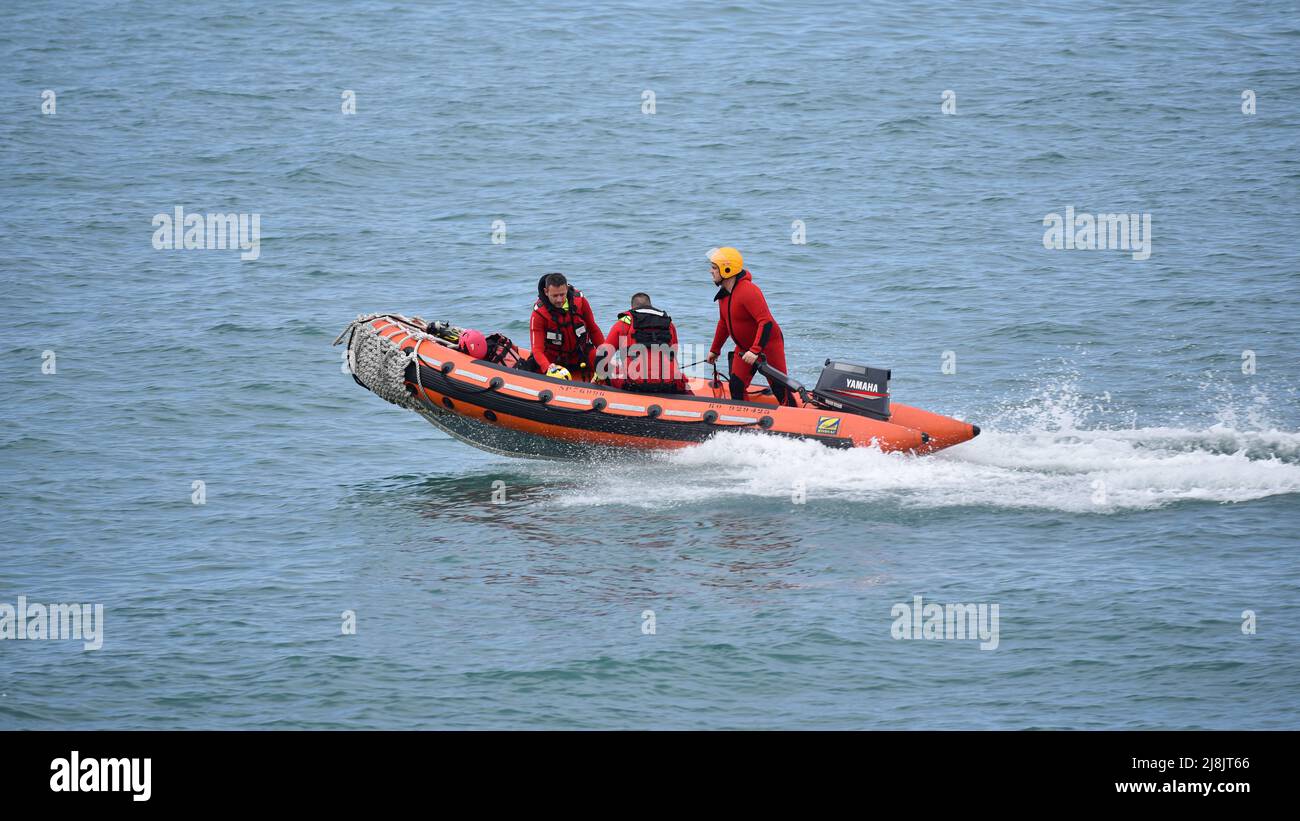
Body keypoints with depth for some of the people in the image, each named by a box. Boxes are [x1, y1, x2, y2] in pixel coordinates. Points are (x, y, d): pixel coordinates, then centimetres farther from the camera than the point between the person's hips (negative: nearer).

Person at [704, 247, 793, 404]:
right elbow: (724, 322, 18)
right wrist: (715, 349, 24)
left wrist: (755, 351, -40)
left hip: (768, 345, -8)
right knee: (736, 388, 3)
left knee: (780, 390, -4)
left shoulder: (748, 291, -28)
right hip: (744, 348, 8)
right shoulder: (724, 292, 2)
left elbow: (766, 322, -34)